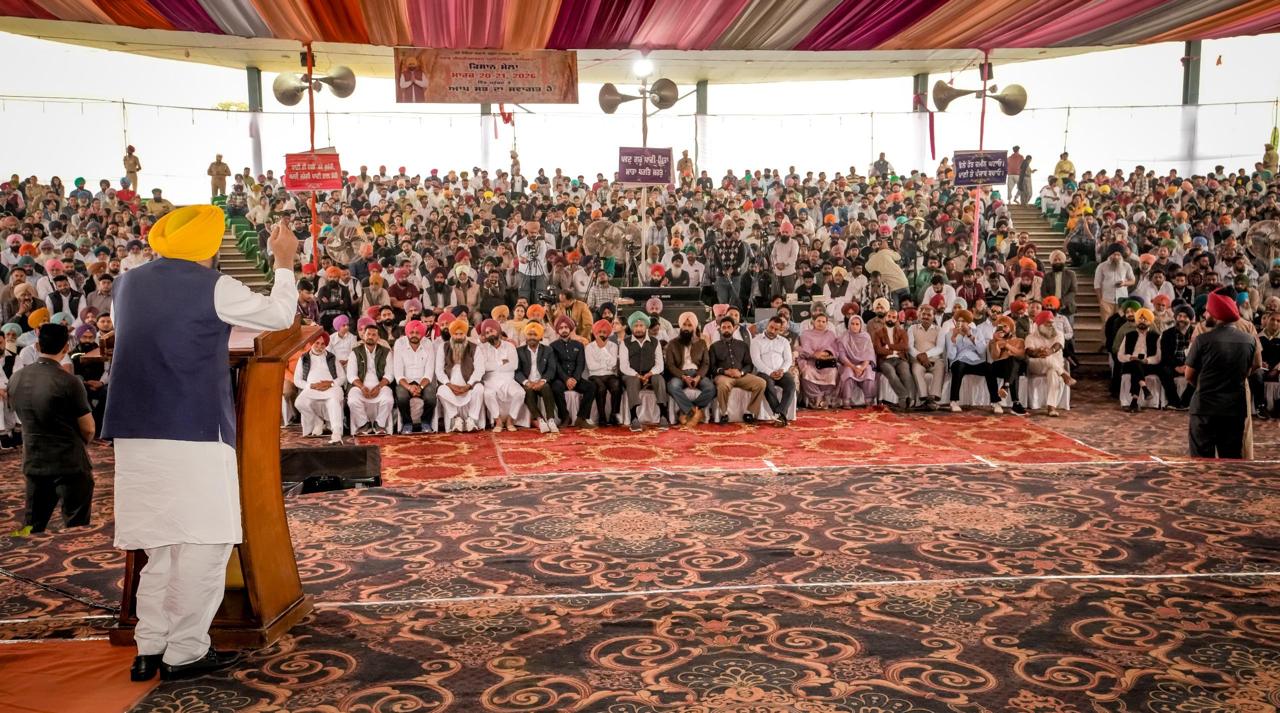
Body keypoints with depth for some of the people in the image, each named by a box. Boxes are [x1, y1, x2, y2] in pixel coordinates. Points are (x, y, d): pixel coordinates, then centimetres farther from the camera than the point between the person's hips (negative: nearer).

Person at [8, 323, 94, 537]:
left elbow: (22, 417, 15)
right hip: (70, 463, -6)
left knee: (31, 528, 16)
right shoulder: (68, 382, -18)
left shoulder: (16, 379, 1)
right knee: (76, 529, 4)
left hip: (33, 461, 6)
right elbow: (88, 429, -12)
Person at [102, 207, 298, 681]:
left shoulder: (128, 283, 13)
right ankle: (185, 652, 3)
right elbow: (280, 314, 1)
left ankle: (149, 649, 15)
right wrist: (284, 263, 16)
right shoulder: (213, 287, -8)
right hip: (195, 431, -7)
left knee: (162, 541, 14)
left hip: (136, 432, 7)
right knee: (204, 540, 1)